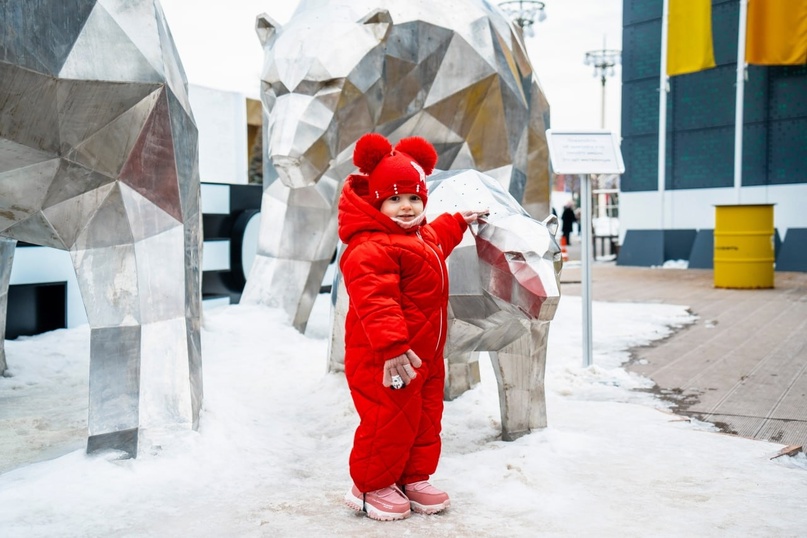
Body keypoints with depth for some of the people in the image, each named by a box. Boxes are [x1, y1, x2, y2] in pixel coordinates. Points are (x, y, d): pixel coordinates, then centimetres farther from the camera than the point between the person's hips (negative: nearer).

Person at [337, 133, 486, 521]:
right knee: (389, 420, -3)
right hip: (382, 358, -10)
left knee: (425, 419, 16)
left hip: (424, 354, 10)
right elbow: (375, 302, -33)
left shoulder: (422, 237, 12)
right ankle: (370, 487, 16)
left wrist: (459, 221, 48)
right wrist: (392, 347, -41)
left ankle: (414, 478, 32)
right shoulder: (370, 249, -22)